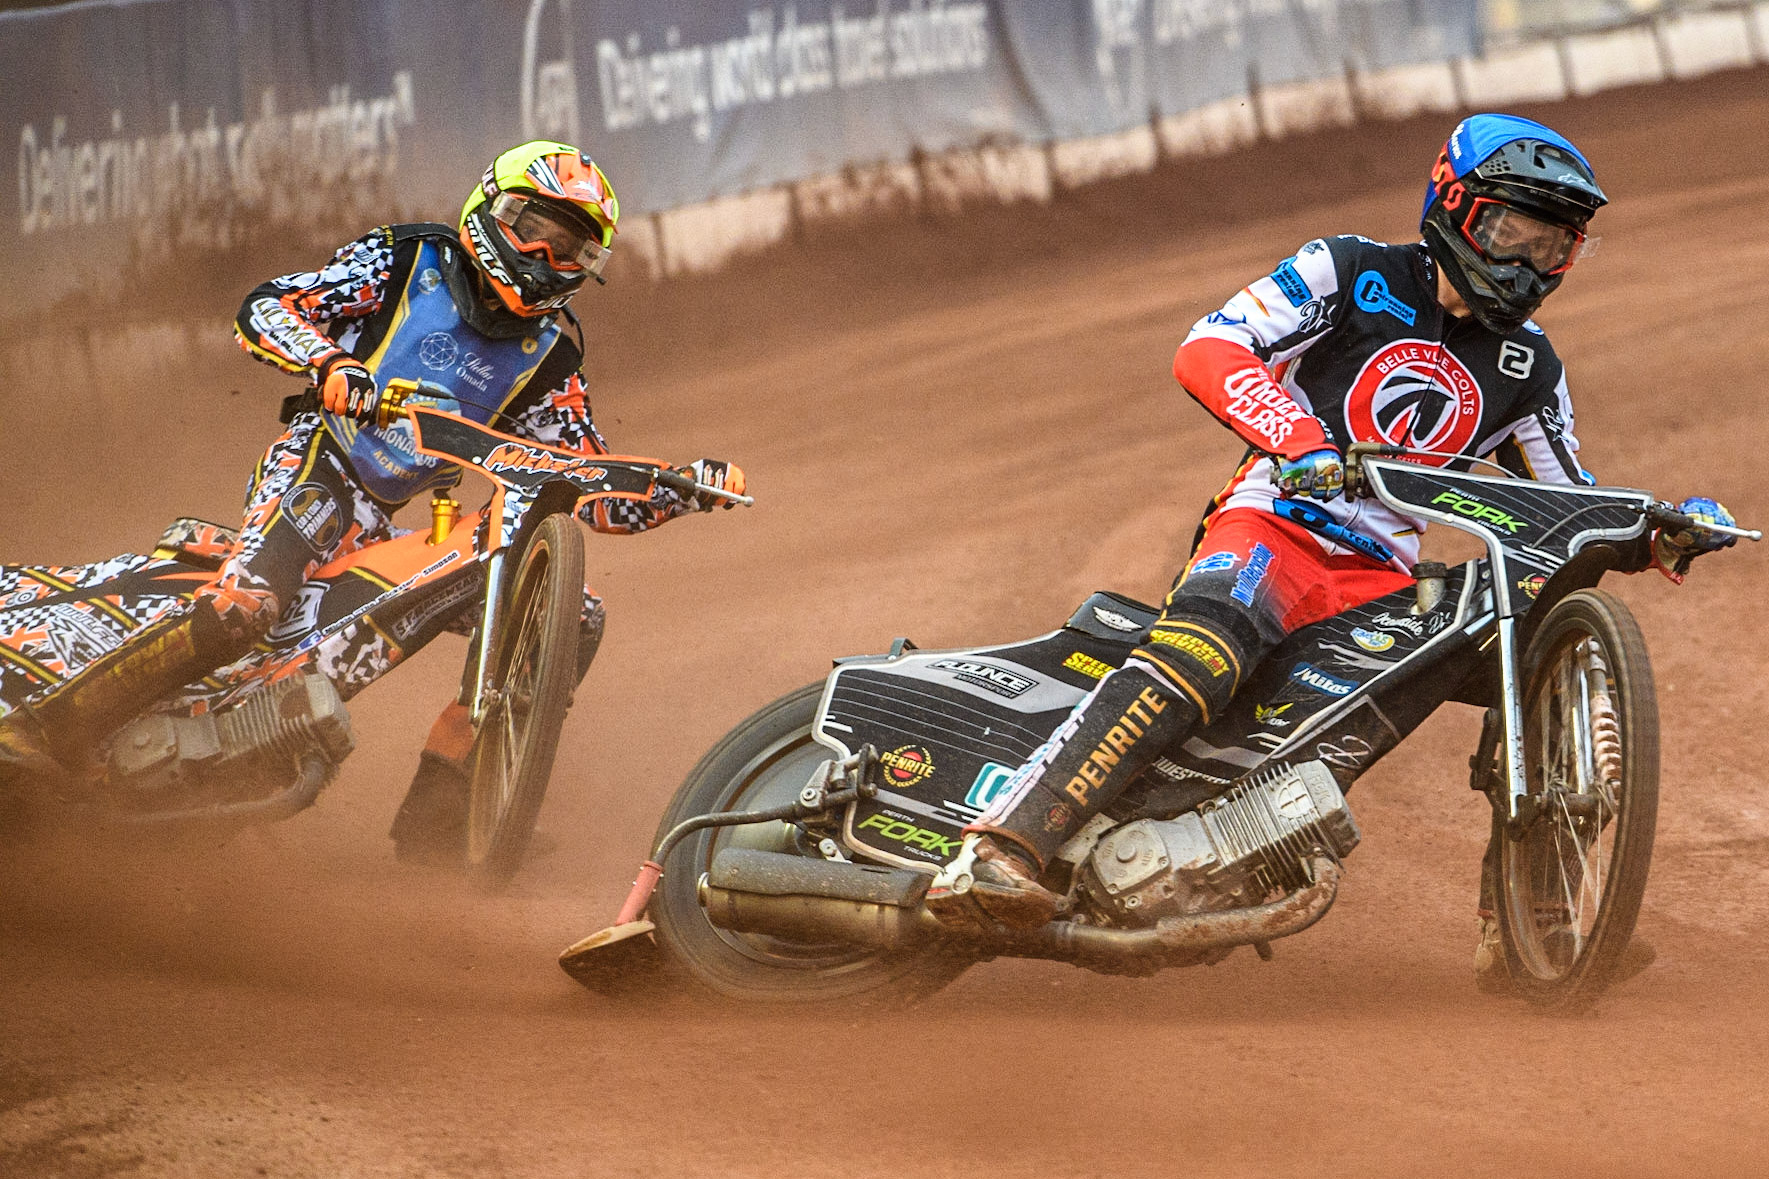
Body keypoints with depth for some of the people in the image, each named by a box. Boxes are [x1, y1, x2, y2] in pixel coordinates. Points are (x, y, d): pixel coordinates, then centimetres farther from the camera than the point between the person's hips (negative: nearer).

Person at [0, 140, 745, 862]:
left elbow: (598, 494, 12)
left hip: (385, 531, 6)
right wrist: (328, 363, -24)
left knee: (571, 617, -5)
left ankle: (431, 815, -7)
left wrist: (691, 487, -6)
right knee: (241, 609, -35)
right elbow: (263, 309, -4)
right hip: (316, 469, -6)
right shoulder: (405, 261, 4)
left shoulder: (549, 355, 14)